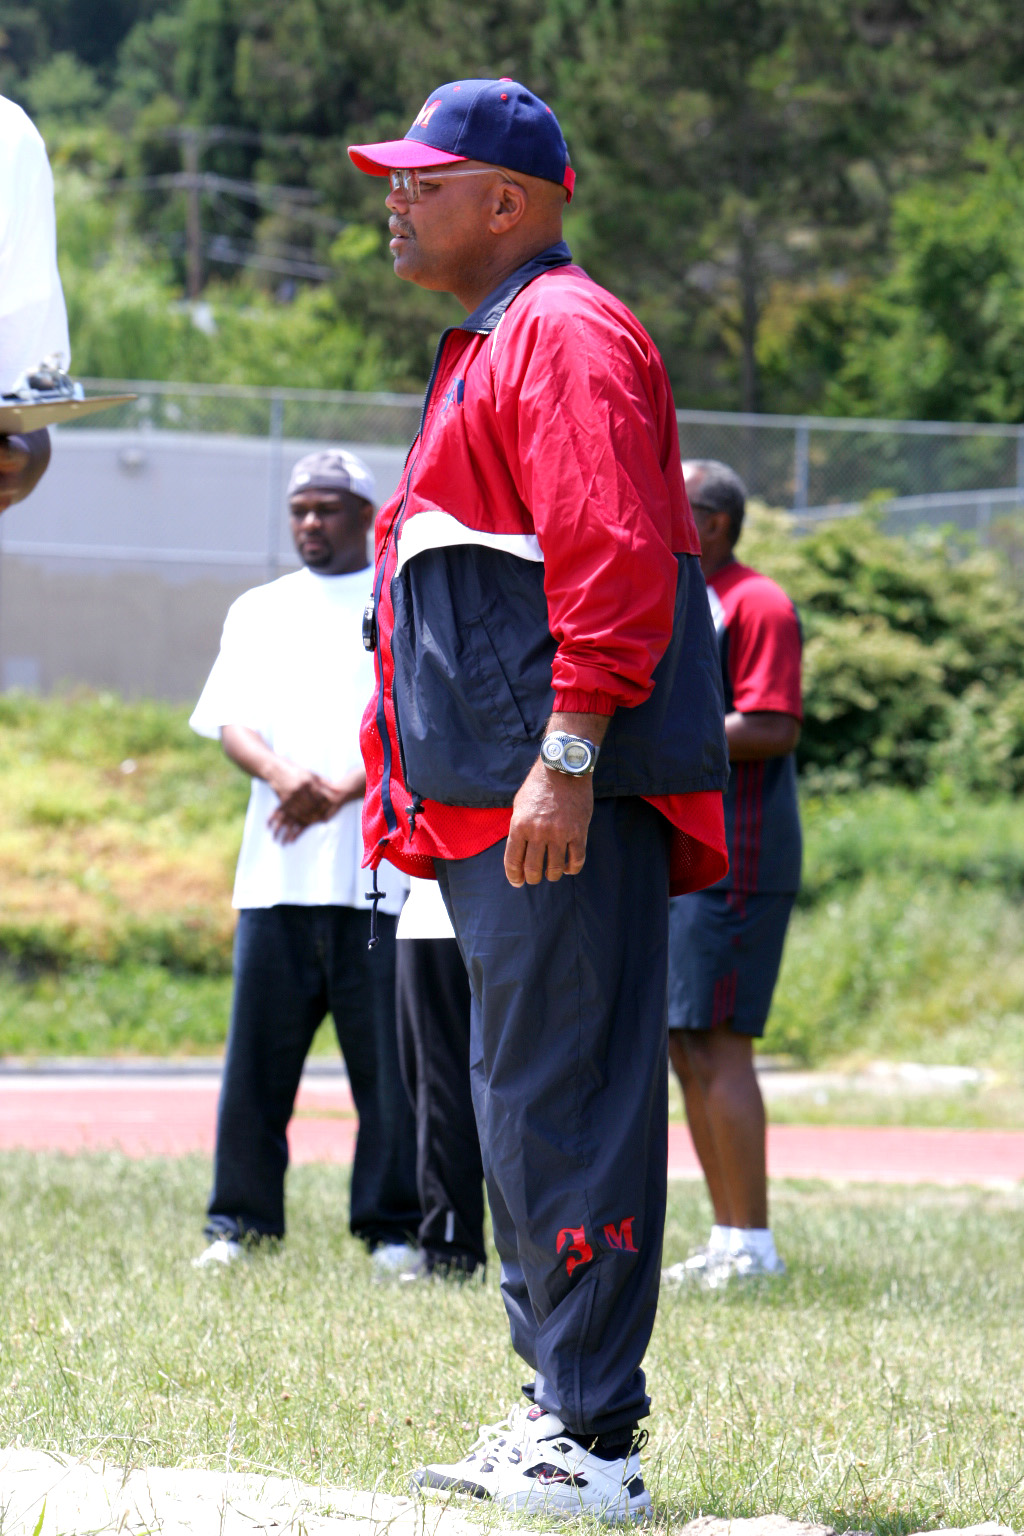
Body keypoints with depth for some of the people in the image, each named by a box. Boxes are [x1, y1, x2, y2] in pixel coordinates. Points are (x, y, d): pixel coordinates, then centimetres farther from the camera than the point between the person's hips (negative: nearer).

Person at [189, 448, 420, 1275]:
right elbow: (231, 720, 7)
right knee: (258, 1046, 1)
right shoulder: (259, 611, 18)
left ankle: (392, 1228, 2)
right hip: (276, 867, 3)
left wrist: (344, 789, -16)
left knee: (390, 1053, -4)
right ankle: (240, 1221, 8)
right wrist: (283, 774, -15)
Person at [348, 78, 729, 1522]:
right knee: (529, 1104, 14)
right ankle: (559, 1411, 20)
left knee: (564, 1102, -11)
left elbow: (614, 559, -20)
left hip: (566, 798, -11)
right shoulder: (489, 349, 24)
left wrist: (566, 758, -26)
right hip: (498, 804, 11)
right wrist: (391, 772, 24)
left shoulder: (566, 333, -9)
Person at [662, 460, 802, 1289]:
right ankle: (727, 1241, 14)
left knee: (716, 1043, -11)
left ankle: (752, 1244, -7)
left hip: (734, 861, -10)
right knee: (687, 1049, 10)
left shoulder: (756, 604, -10)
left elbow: (774, 728, -19)